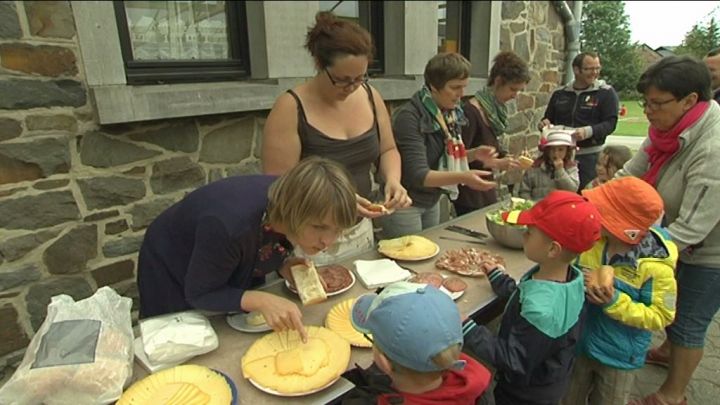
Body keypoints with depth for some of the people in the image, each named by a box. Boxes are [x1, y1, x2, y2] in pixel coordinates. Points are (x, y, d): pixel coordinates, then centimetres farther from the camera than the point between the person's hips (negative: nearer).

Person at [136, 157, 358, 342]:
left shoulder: (288, 199, -26)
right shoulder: (230, 225, -45)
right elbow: (198, 294, -29)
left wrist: (283, 264, -26)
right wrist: (260, 301, -43)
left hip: (235, 276, 5)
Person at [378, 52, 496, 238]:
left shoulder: (451, 113, 0)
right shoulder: (409, 117, -23)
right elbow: (418, 175, -28)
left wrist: (474, 155, -4)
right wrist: (463, 177, -38)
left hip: (432, 201, 8)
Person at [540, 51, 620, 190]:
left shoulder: (606, 92, 1)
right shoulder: (560, 93, 12)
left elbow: (610, 122, -6)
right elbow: (549, 119, 21)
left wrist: (588, 131, -24)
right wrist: (545, 124, -3)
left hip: (590, 154, -3)